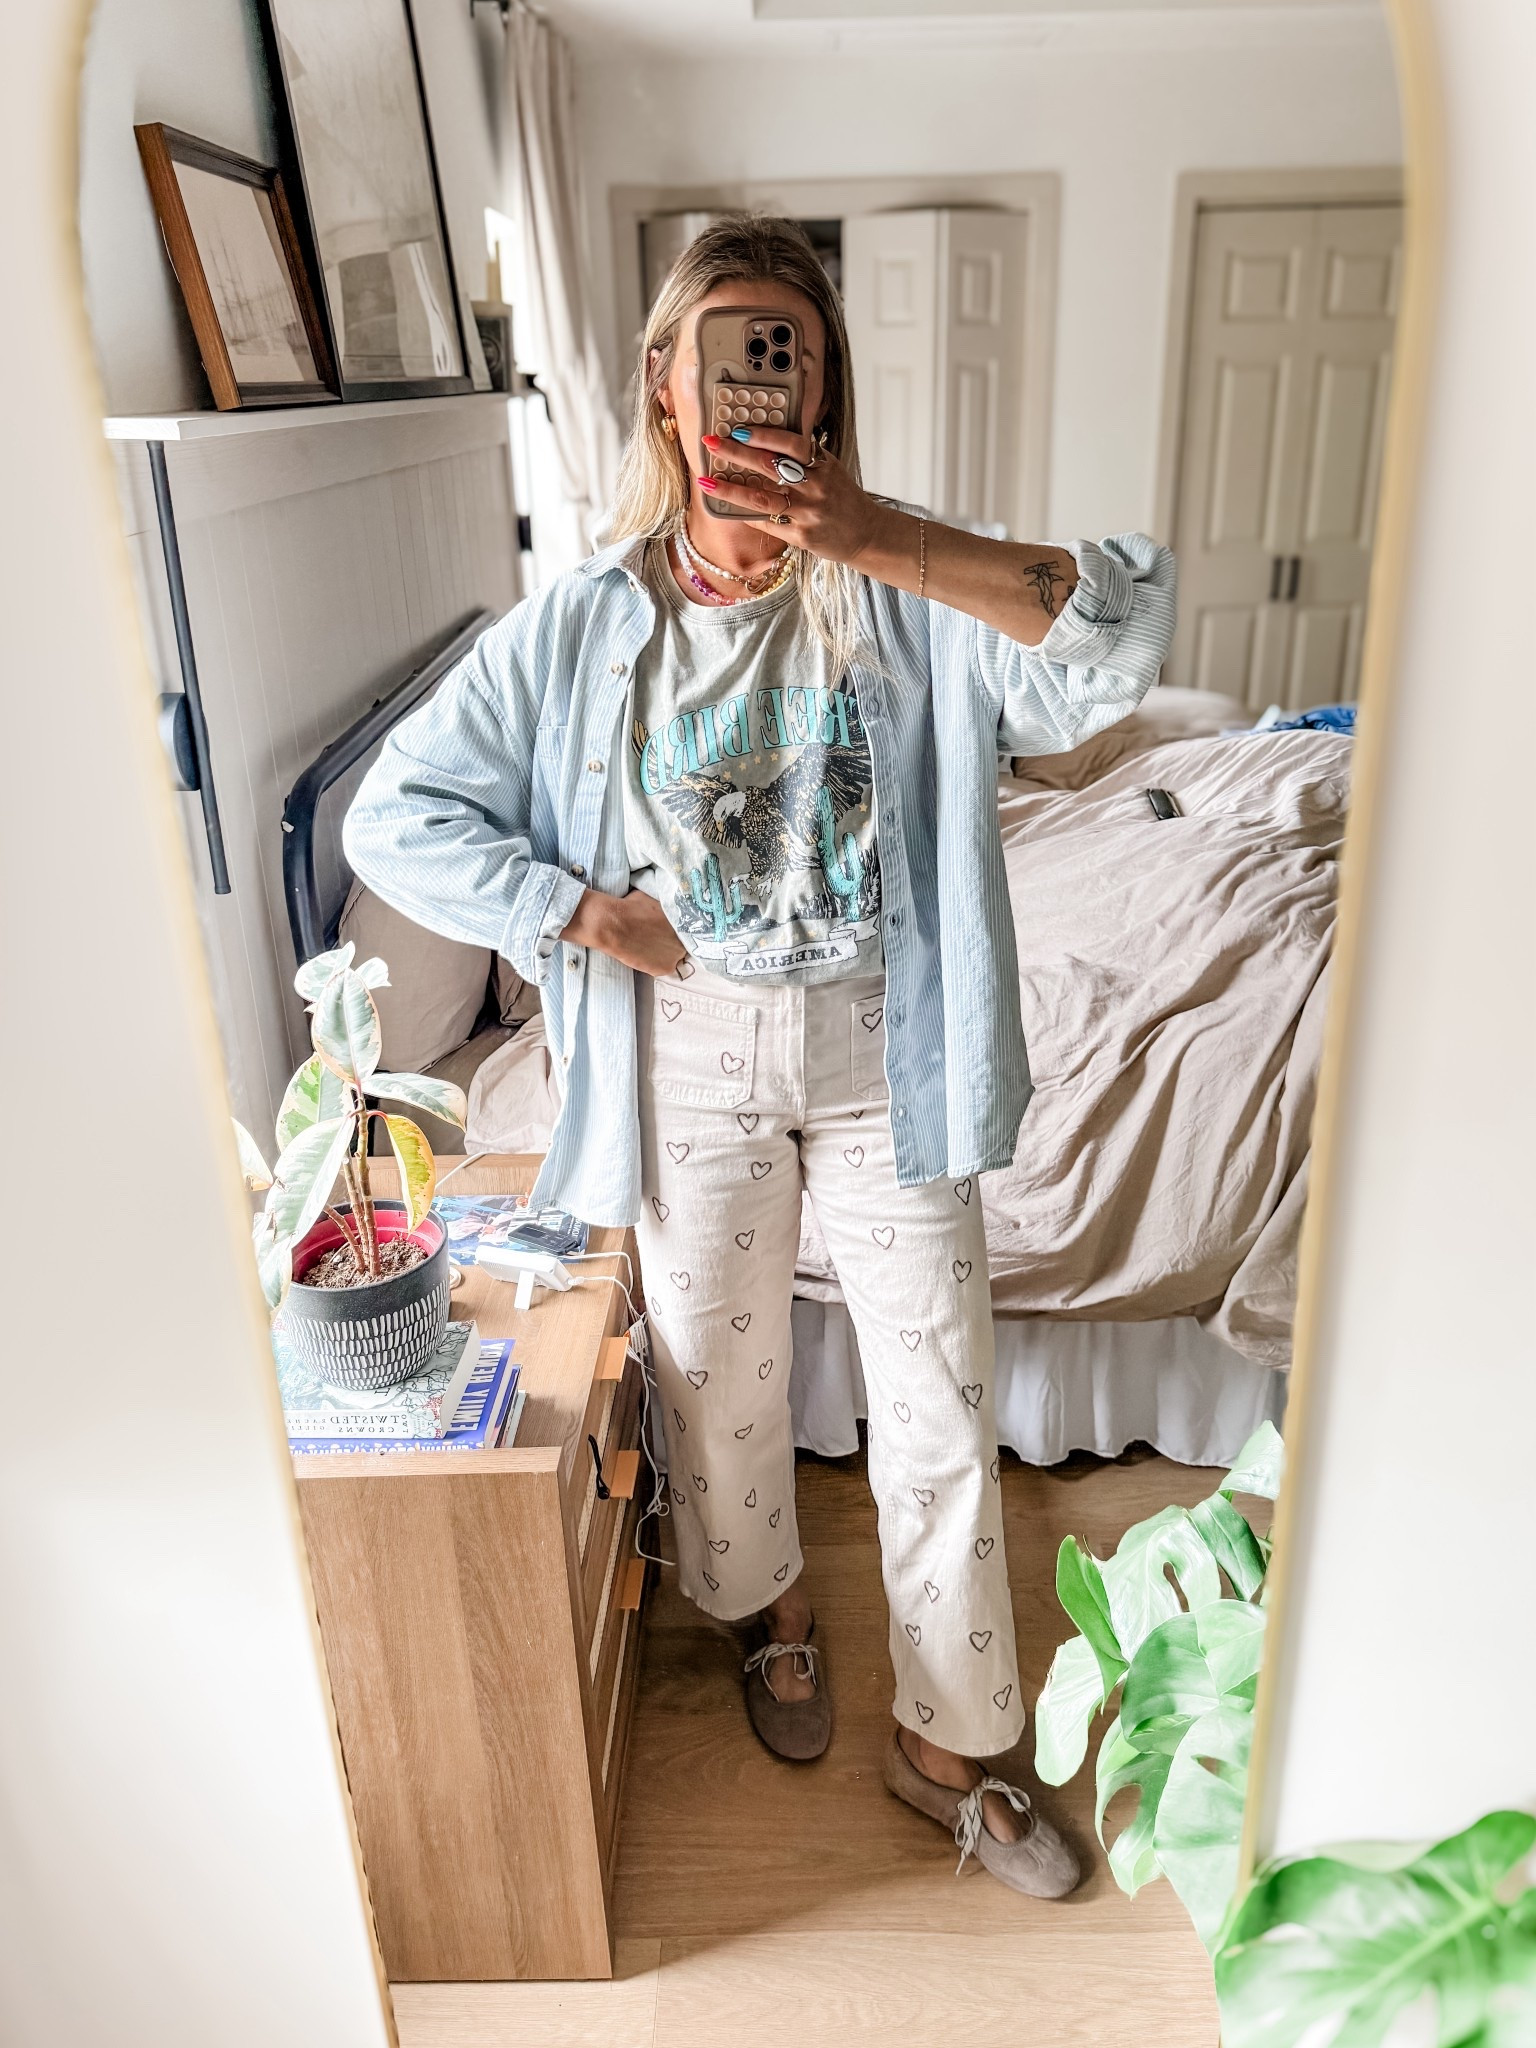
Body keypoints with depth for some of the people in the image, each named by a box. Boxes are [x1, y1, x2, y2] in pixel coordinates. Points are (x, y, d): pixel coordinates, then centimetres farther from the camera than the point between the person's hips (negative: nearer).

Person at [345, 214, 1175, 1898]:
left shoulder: (904, 602, -6)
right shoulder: (578, 630, -4)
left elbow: (1123, 640, -22)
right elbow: (395, 816, -2)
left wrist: (884, 540, -31)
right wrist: (584, 912, -12)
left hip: (882, 1060, 0)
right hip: (694, 1068, 1)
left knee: (938, 1404, 9)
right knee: (718, 1379, 19)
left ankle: (946, 1743, 32)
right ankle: (771, 1605, 52)